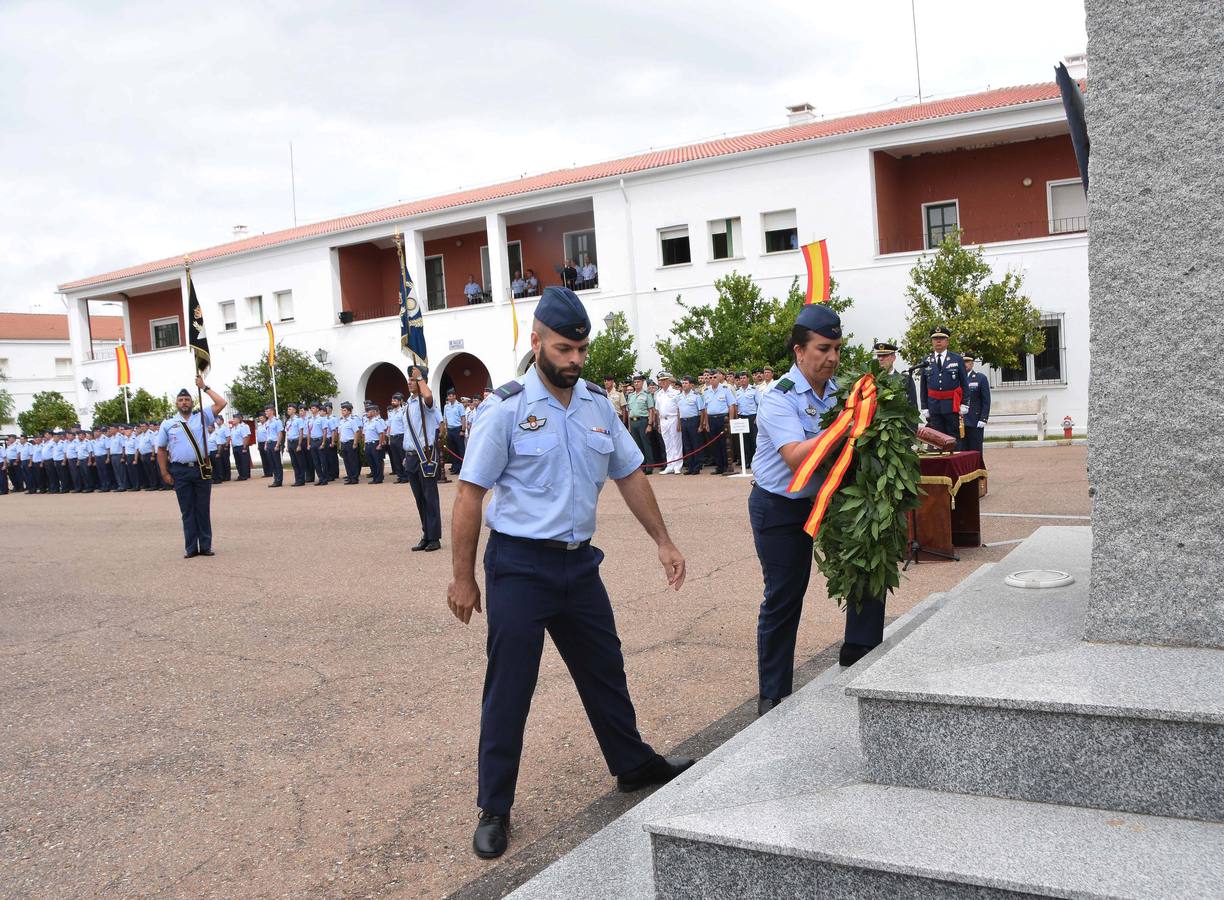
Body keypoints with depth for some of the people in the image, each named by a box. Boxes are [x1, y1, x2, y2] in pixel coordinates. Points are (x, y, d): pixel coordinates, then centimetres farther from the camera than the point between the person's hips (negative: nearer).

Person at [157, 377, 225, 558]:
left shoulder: (202, 417, 8)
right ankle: (191, 548, 10)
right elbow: (161, 449, 9)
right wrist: (165, 473, 2)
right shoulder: (168, 424, 8)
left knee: (203, 509, 5)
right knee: (187, 511, 5)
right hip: (180, 471, 0)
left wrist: (204, 387, 0)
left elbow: (221, 403, -2)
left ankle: (205, 546, 10)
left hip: (201, 469, 0)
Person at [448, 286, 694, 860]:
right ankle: (493, 809, 18)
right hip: (519, 565, -5)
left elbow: (629, 475, 14)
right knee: (509, 689, 2)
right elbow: (470, 495, -11)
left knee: (605, 670, 19)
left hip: (578, 561, 5)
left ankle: (634, 765, 40)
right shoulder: (508, 409, -12)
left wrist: (663, 542, 12)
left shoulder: (598, 404, 5)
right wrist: (463, 579, -11)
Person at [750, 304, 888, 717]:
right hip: (779, 508, -6)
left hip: (825, 498, 6)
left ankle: (858, 652, 18)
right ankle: (772, 696, 15)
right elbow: (796, 457, -34)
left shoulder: (836, 391, -1)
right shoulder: (780, 398, -21)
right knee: (783, 599, 1)